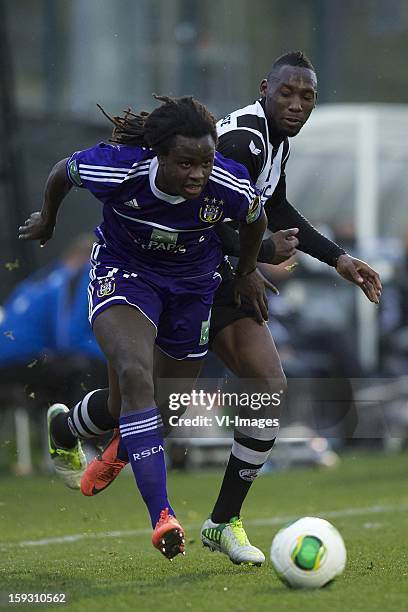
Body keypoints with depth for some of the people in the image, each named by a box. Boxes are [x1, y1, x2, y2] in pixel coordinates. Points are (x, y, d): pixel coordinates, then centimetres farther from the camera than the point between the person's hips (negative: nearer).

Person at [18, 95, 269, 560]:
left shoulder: (230, 186, -27)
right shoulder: (117, 169, -32)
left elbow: (255, 220, -2)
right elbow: (62, 171, -9)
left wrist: (247, 271, 14)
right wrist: (47, 219, 10)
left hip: (192, 283, 3)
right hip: (123, 272, -3)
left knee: (169, 409, 12)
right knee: (135, 374, -30)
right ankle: (162, 519, -34)